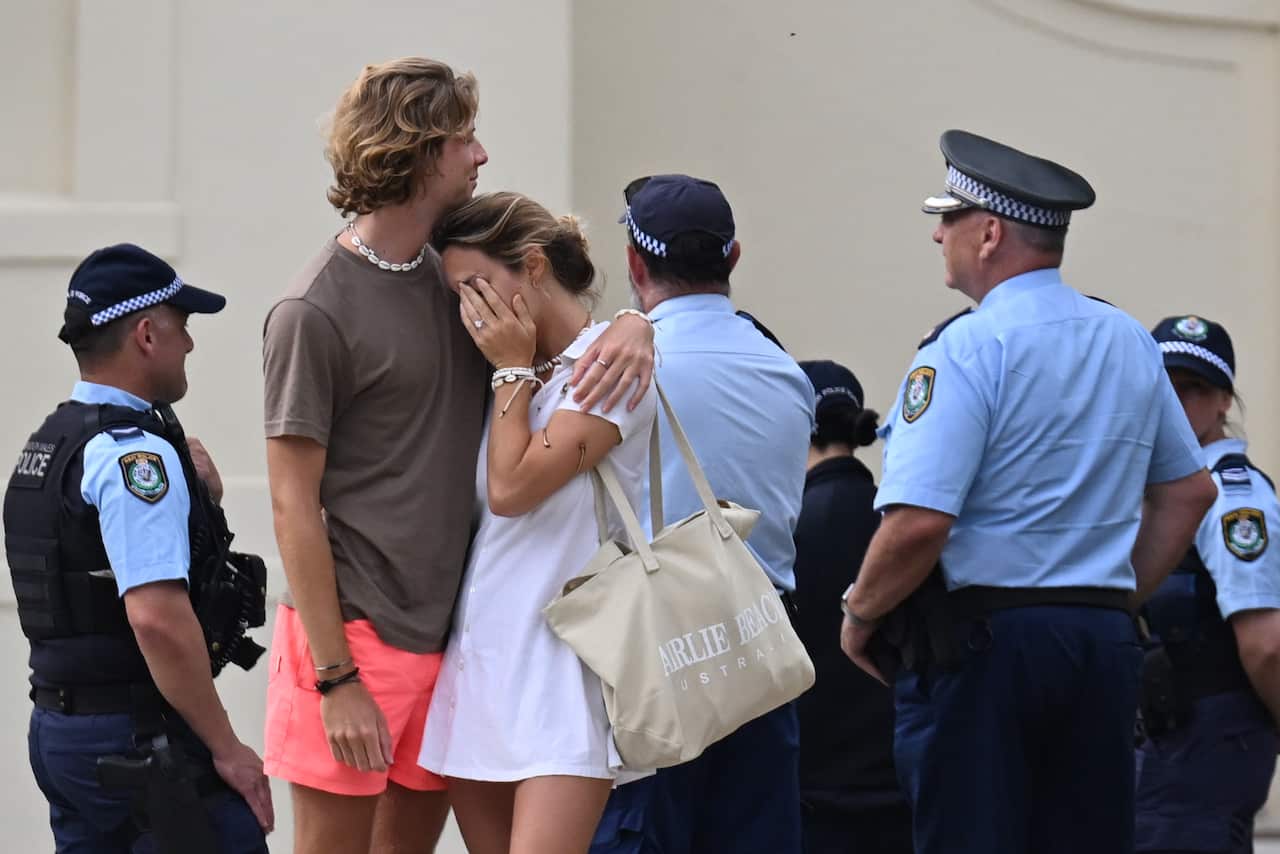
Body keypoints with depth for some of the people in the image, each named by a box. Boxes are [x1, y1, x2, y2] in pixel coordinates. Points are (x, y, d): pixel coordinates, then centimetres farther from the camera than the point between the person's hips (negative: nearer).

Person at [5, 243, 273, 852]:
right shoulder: (136, 454, -16)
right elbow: (157, 615, -25)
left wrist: (198, 497, 2)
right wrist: (227, 749, -18)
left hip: (57, 729, 9)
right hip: (140, 740, -9)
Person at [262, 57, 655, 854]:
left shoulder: (456, 271, 10)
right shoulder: (315, 314, -10)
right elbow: (295, 509, -11)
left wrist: (634, 328, -8)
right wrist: (337, 681, -16)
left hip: (448, 631, 7)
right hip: (356, 635, -7)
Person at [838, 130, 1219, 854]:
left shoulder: (965, 350, -12)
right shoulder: (1130, 342, 12)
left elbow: (918, 522, -21)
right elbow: (1189, 492, 21)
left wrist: (860, 613, -5)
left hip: (982, 640, -7)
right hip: (1105, 644, 7)